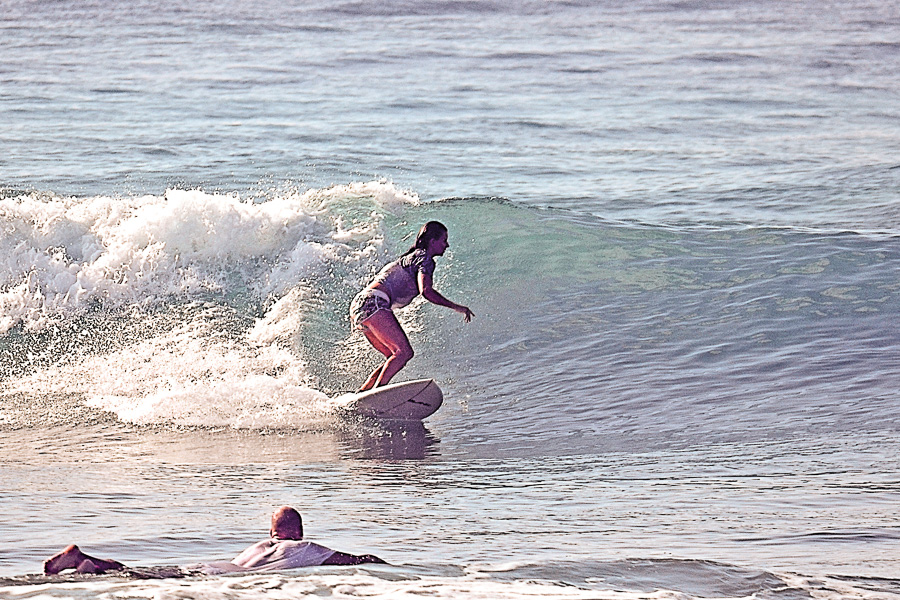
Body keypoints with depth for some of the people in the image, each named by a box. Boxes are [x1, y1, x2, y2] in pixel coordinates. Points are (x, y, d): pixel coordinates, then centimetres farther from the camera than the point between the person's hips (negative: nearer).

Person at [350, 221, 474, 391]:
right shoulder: (424, 258, -3)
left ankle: (361, 395, 3)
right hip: (374, 303, -10)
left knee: (395, 356, 10)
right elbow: (426, 291, -17)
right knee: (404, 352, -16)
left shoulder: (411, 257, 27)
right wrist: (456, 307, -11)